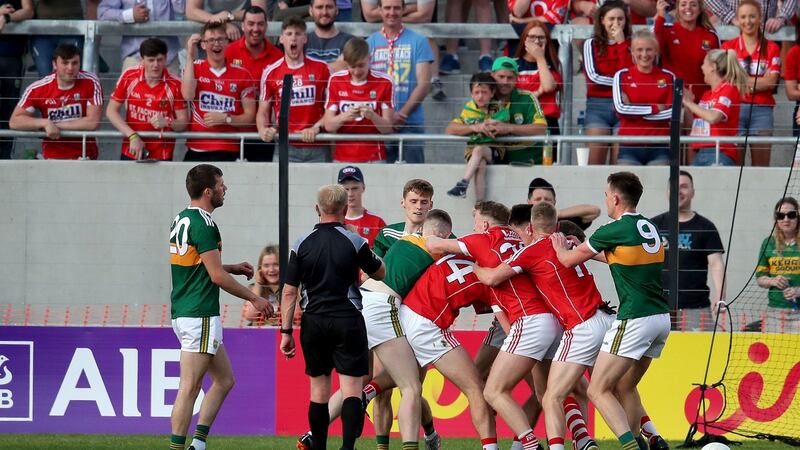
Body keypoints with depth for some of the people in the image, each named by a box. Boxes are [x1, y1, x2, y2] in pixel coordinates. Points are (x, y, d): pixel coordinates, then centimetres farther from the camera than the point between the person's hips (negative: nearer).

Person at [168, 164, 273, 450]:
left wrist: (232, 268, 24)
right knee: (189, 388, -8)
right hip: (200, 316, -10)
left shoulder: (181, 220, 13)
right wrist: (254, 299, -6)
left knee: (224, 379, 15)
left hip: (184, 312, 10)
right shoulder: (203, 224, -16)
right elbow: (216, 276, -16)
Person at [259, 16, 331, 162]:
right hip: (286, 147, 0)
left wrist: (316, 127, -11)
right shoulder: (271, 72, 6)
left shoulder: (321, 68, 4)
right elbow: (263, 111, 10)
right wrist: (263, 130, -11)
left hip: (317, 146, 0)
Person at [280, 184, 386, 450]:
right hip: (348, 320, -2)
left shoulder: (302, 245, 0)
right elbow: (380, 273, 10)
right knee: (351, 388, -4)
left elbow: (289, 292, 0)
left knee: (319, 390, 12)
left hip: (313, 322, 2)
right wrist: (370, 255, 30)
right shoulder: (355, 242, -6)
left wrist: (286, 332, 6)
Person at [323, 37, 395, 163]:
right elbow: (328, 125, -1)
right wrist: (344, 117, -20)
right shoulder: (335, 81, 3)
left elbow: (388, 128, -4)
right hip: (341, 158, 1)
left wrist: (372, 116, -23)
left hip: (373, 158, -1)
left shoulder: (383, 82, -2)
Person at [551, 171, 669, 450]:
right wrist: (584, 248, 39)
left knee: (599, 390, -5)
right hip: (661, 318, 8)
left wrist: (560, 247, 25)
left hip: (635, 320, -8)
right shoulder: (649, 228, 13)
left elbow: (569, 260, 3)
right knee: (625, 387, 22)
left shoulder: (614, 231, -10)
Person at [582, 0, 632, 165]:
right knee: (596, 160, -8)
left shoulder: (630, 44, 8)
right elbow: (593, 76, -3)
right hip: (598, 105, 0)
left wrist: (621, 43, -6)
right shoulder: (591, 44, 7)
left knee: (619, 162, -5)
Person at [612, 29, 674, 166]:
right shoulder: (622, 76, 5)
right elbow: (620, 109, -7)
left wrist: (636, 111, -7)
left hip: (659, 148, 0)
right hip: (630, 147, 0)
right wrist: (655, 109, -4)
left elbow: (672, 112, -2)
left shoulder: (668, 77, 7)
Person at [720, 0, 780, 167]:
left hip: (762, 110, 0)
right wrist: (759, 82, -8)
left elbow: (771, 82, -1)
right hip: (734, 108, 0)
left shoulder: (771, 48, 9)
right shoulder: (728, 47, 9)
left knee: (761, 165, -2)